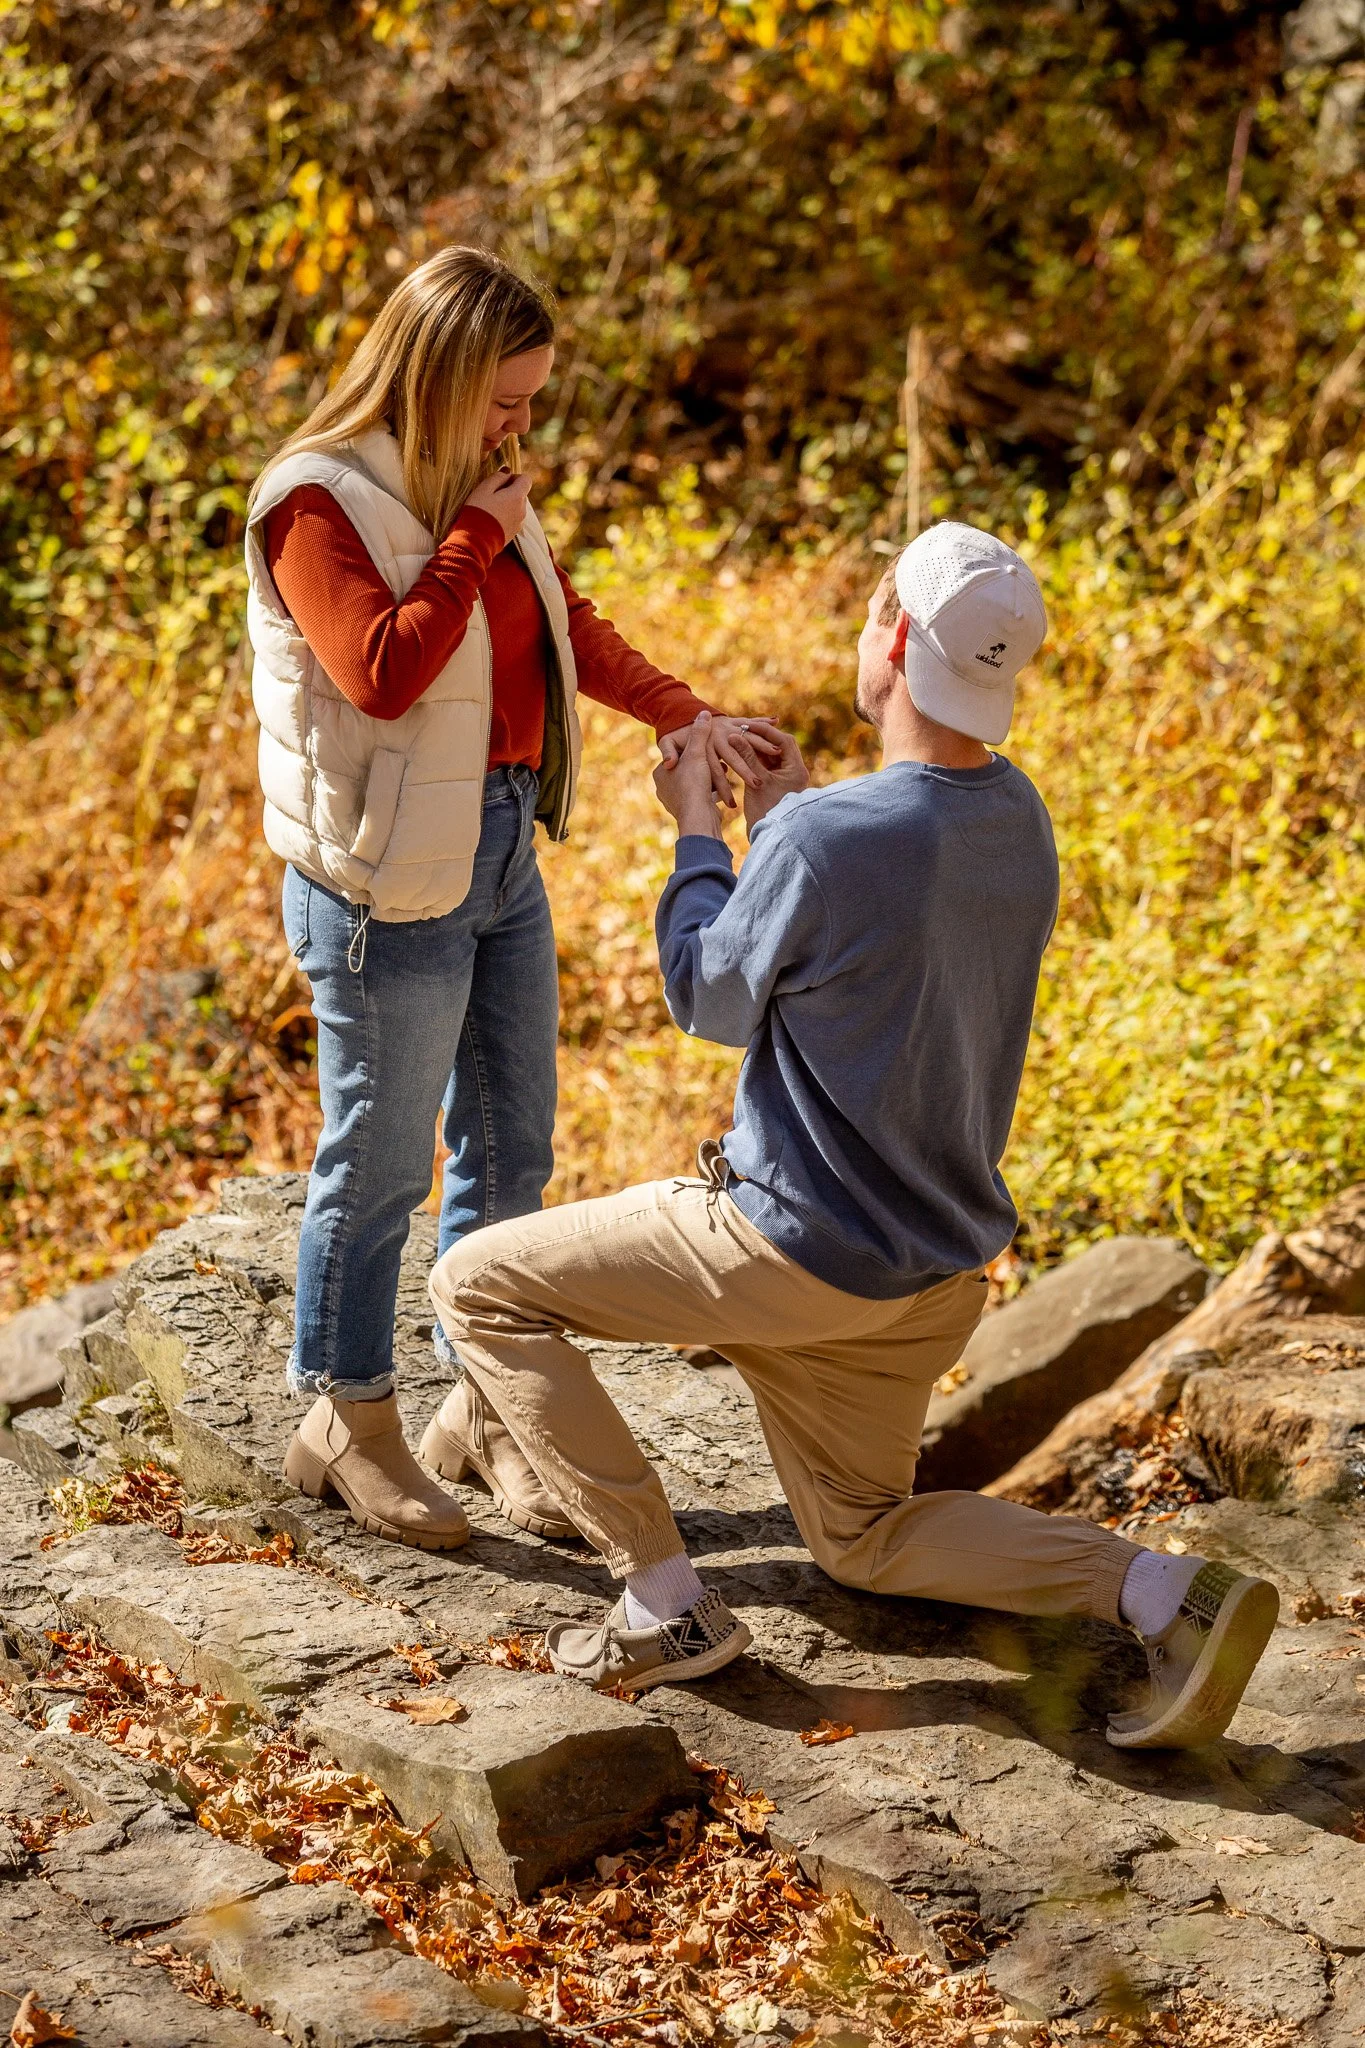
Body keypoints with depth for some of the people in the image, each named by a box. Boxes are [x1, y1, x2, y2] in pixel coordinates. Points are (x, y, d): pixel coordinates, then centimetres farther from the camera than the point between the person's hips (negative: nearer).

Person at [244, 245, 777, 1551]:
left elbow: (566, 623, 16)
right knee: (380, 1157, 2)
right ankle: (343, 1421, 19)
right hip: (390, 877, -8)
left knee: (512, 1145, 14)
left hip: (503, 852, 8)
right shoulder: (319, 503, -15)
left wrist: (676, 711, 1)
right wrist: (474, 537, -20)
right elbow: (385, 673, -27)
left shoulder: (477, 487, 10)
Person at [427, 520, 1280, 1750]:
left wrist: (697, 835, 6)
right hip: (938, 1267, 8)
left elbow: (713, 1003, -8)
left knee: (478, 1285, 5)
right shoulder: (1019, 820, -1)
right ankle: (1167, 1594, 4)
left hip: (797, 1246, -8)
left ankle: (666, 1603, 3)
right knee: (864, 1538, 26)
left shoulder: (828, 841, -26)